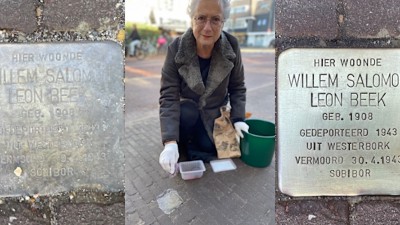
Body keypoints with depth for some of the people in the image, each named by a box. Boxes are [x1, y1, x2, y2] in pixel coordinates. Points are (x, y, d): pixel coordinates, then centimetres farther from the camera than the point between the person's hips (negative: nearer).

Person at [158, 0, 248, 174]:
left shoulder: (232, 46, -19)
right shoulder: (176, 48, -25)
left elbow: (237, 87, -5)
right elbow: (168, 96, -29)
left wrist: (238, 119, -19)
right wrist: (170, 142, -39)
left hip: (214, 112, 2)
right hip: (186, 111, -2)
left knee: (208, 148, -12)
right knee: (186, 114, -33)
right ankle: (185, 147, -1)